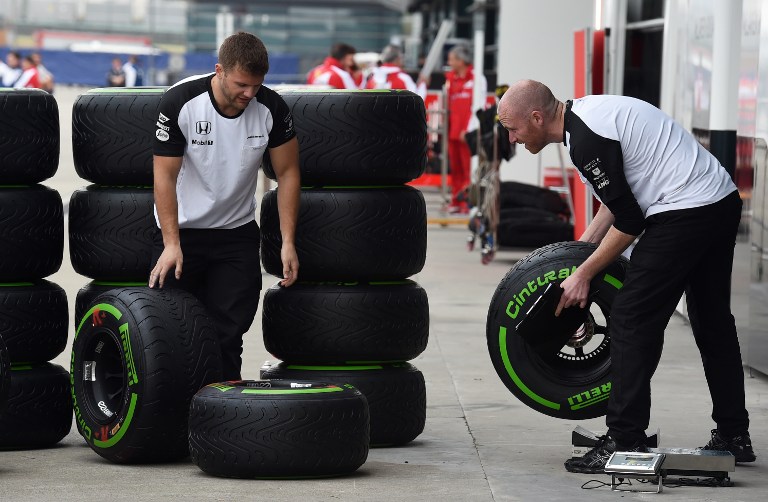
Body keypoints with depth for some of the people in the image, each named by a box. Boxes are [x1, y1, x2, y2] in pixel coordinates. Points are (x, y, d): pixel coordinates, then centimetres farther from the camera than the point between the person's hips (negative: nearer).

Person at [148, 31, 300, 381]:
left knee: (229, 333, -4)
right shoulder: (179, 103, -20)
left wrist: (288, 241, -8)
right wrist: (171, 244, -21)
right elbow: (165, 174, -15)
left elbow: (287, 173, -2)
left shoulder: (271, 108, -12)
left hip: (237, 232, 2)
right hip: (181, 230, -2)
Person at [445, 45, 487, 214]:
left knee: (469, 167, -8)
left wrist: (469, 129, -14)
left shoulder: (476, 78, -4)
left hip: (468, 131, -6)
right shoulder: (451, 78, 16)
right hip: (453, 129, 6)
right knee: (455, 168, 8)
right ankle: (457, 201, 13)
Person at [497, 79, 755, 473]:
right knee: (713, 321, 18)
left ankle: (624, 444, -4)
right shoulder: (586, 114, 14)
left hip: (686, 212, -11)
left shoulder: (586, 138, -18)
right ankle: (733, 437, 25)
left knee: (633, 321, -5)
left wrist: (584, 273, -5)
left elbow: (630, 223, -15)